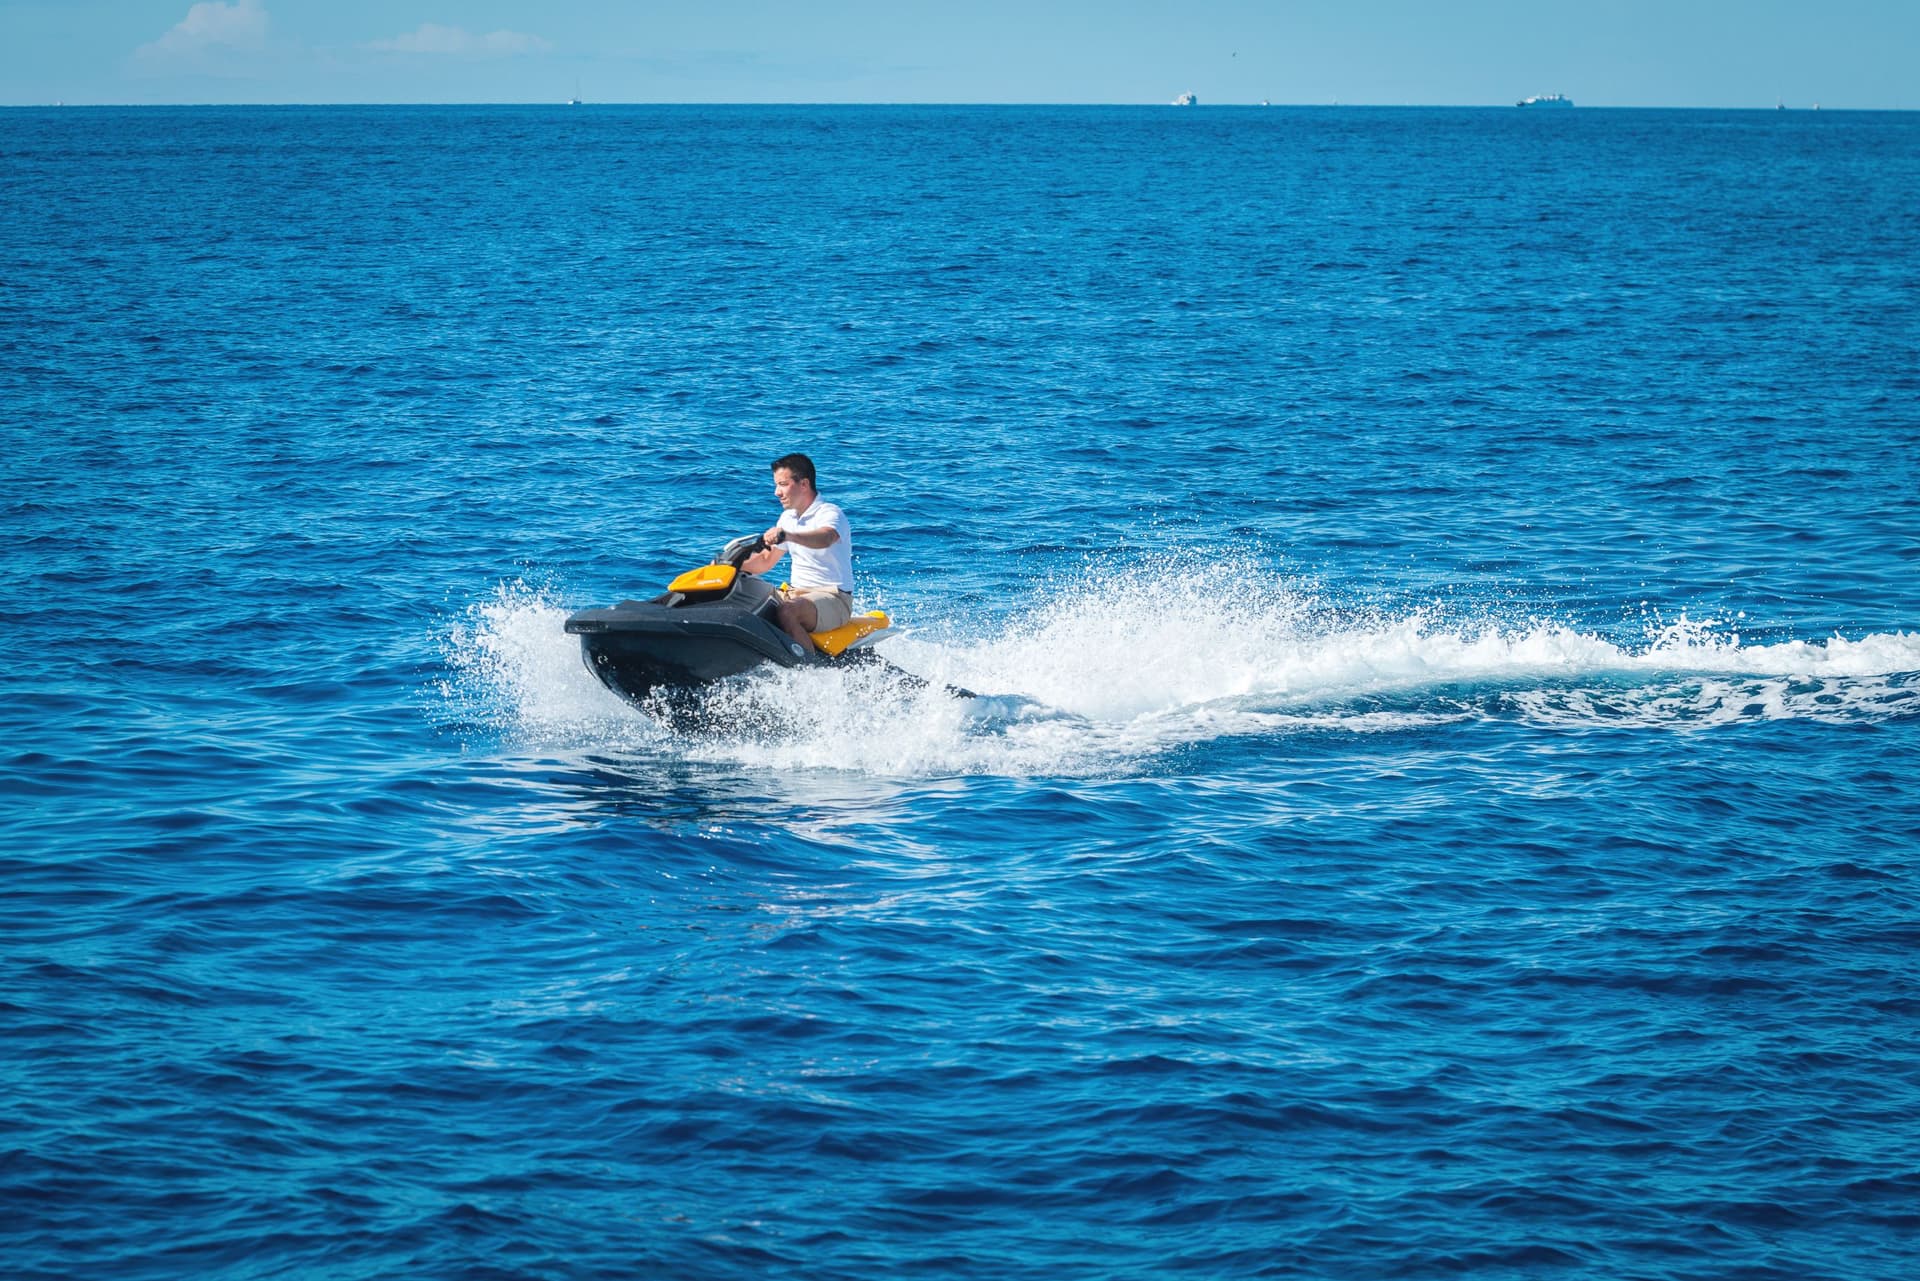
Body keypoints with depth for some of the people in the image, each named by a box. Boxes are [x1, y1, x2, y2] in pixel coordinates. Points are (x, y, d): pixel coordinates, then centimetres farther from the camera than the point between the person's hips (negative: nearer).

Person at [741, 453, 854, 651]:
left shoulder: (831, 514, -12)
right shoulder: (788, 517, 14)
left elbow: (824, 539, -36)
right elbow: (765, 561, 21)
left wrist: (788, 535, -54)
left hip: (832, 598, -8)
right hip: (794, 593, 8)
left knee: (787, 611, -36)